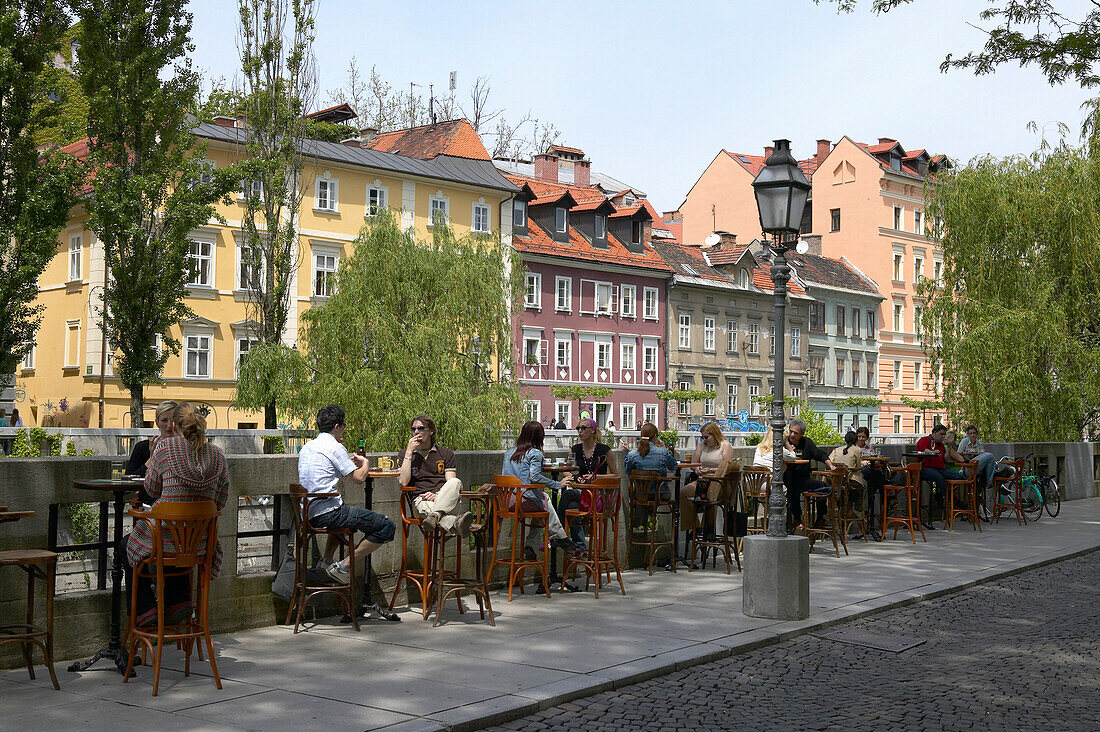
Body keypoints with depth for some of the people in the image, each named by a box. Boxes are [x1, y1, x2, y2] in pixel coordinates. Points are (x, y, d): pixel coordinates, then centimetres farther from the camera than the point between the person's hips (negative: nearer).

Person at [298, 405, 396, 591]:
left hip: (308, 513, 9)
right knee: (387, 527, -9)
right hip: (329, 512, -9)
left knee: (345, 512, 42)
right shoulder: (334, 447, -9)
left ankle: (327, 560, 26)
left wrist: (348, 461, 35)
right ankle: (343, 566, -9)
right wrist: (365, 463, 13)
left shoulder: (306, 447, 16)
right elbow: (359, 477, -8)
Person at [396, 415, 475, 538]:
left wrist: (437, 494, -14)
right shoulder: (404, 456, 19)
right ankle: (456, 524, -70)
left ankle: (435, 516, -59)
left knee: (456, 482, -33)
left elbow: (451, 483, 8)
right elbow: (403, 482, 0)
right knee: (421, 506, -40)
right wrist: (409, 453, 0)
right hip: (421, 499, -1)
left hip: (445, 499, 2)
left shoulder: (446, 453, 20)